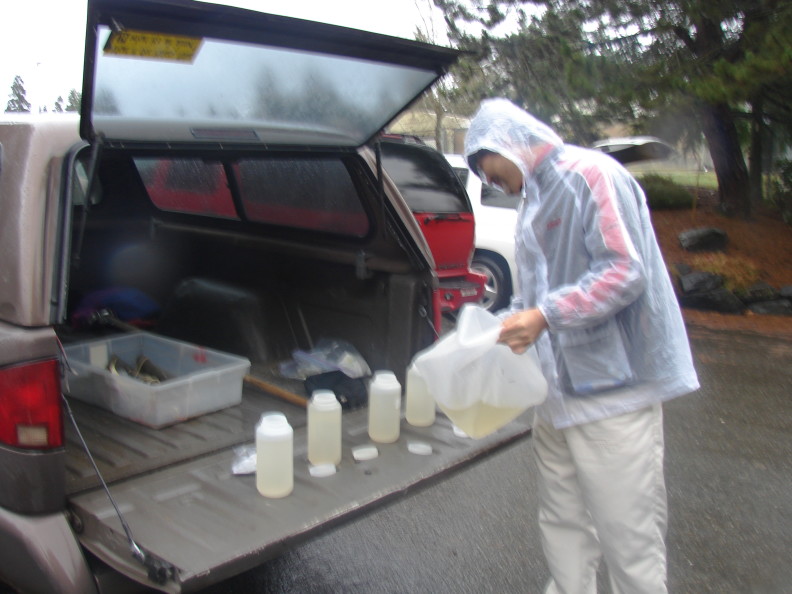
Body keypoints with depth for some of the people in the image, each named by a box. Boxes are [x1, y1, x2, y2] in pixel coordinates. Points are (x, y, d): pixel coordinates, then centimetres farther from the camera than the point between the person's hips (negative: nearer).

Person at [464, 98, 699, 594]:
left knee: (628, 534, 1)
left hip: (613, 385, -9)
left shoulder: (591, 174, -11)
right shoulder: (537, 199, 18)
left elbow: (626, 271, -20)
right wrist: (507, 323, 12)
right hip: (560, 386, 9)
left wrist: (545, 316, -24)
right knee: (563, 523, 17)